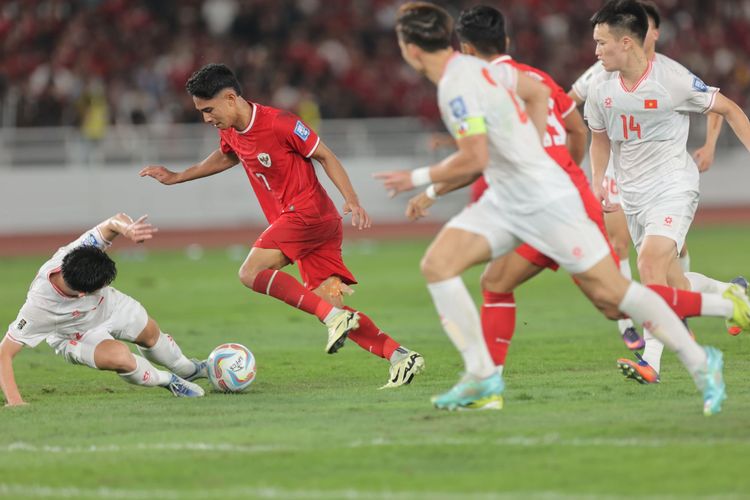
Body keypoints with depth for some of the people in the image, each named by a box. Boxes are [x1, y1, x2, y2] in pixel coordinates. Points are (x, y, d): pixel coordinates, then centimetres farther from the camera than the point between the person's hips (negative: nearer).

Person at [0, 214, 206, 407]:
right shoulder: (38, 307, -46)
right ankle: (169, 381, 6)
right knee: (120, 357, -28)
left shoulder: (76, 253, -39)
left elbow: (115, 221, -35)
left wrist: (126, 228, -60)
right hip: (77, 337, -4)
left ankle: (187, 369, 59)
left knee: (151, 334, 23)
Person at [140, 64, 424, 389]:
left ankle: (334, 316, -25)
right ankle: (400, 356, -5)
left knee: (252, 272, -20)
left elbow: (325, 156, -8)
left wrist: (351, 200, -17)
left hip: (308, 211, -8)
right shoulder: (229, 132, 10)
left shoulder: (278, 123, -14)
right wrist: (176, 177, 36)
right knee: (326, 302, -1)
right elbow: (226, 156, 34)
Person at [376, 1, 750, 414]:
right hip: (503, 202, 10)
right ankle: (482, 378, -5)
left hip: (546, 201, -10)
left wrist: (417, 179, -11)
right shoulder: (476, 68, 8)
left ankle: (700, 363, 9)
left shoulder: (457, 88, -20)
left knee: (610, 294, -5)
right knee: (436, 264, -6)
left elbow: (473, 161, -25)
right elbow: (538, 90, 21)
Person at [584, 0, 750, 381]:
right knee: (672, 285, 9)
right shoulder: (601, 88, -1)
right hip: (633, 194, 6)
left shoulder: (673, 79, -16)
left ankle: (651, 361, -27)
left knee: (651, 261, -26)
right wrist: (597, 182, 5)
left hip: (673, 186, -6)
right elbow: (600, 136, 18)